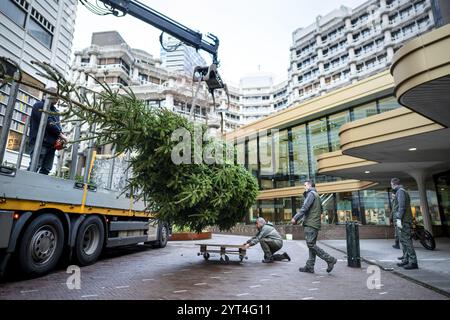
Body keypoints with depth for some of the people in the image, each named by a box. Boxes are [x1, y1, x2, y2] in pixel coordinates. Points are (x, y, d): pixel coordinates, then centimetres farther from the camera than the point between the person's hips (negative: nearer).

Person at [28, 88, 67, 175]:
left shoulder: (54, 110, 23)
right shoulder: (39, 105, -1)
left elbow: (57, 124, 19)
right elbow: (47, 122, -14)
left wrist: (60, 136, 0)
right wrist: (60, 134, -12)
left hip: (51, 144, 8)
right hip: (40, 142, -7)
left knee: (46, 169, 3)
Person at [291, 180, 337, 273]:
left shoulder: (311, 193, -7)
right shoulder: (317, 195, 22)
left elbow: (305, 208, -18)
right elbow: (321, 210, 24)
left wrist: (295, 218, -19)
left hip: (310, 224, -10)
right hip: (315, 224, 10)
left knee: (311, 244, -10)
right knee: (312, 245, 8)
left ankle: (330, 259, -8)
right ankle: (309, 267, 10)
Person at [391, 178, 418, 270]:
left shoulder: (400, 191, -8)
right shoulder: (401, 191, 20)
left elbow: (402, 206, -18)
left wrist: (399, 219, -20)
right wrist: (398, 219, 17)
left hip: (404, 220, -10)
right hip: (404, 221, 10)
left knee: (406, 240, -9)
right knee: (403, 240, 13)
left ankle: (413, 262, -7)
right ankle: (406, 260, 18)